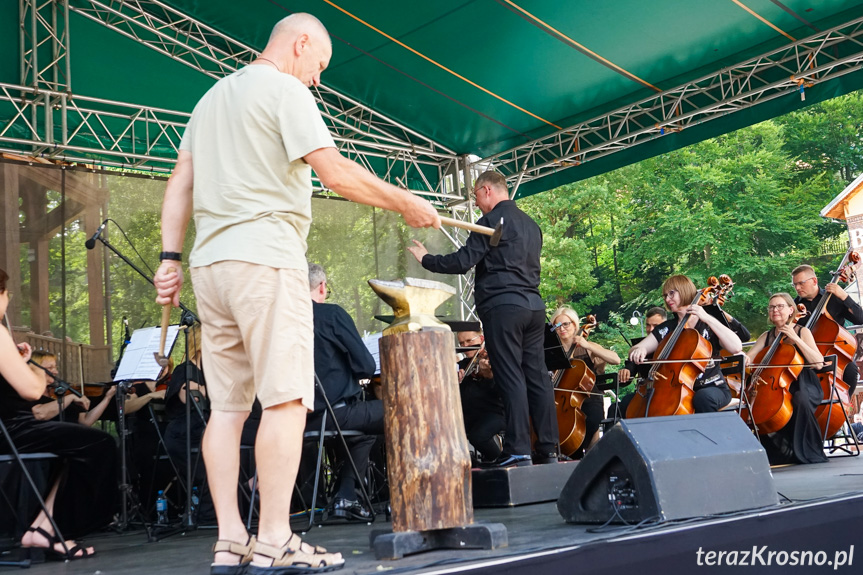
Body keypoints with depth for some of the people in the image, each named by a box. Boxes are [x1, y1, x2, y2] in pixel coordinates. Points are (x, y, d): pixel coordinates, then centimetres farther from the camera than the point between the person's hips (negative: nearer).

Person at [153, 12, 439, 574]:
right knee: (286, 399, -9)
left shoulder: (212, 97, 24)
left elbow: (179, 185, 19)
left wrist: (171, 258, 16)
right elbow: (335, 172, -11)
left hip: (211, 263, 9)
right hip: (265, 257, -8)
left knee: (227, 405, 5)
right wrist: (406, 203, -2)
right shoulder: (285, 89, -2)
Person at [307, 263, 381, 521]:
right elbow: (367, 367, -8)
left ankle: (345, 497, 21)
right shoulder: (332, 314, -8)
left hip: (297, 418, 7)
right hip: (333, 411, -7)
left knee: (366, 428, 30)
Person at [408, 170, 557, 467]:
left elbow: (461, 262, -11)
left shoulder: (493, 220, -7)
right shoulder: (530, 223, 19)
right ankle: (548, 448, 8)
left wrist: (426, 259, 3)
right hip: (533, 304, 8)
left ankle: (518, 450, -8)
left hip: (503, 306, -8)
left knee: (511, 378, -8)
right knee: (537, 376, 7)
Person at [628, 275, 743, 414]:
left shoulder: (707, 324, -2)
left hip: (712, 388, -4)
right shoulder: (666, 328, 11)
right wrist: (638, 350, -18)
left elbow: (736, 347, -20)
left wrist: (707, 318, -21)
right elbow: (633, 350, 7)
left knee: (703, 397, -39)